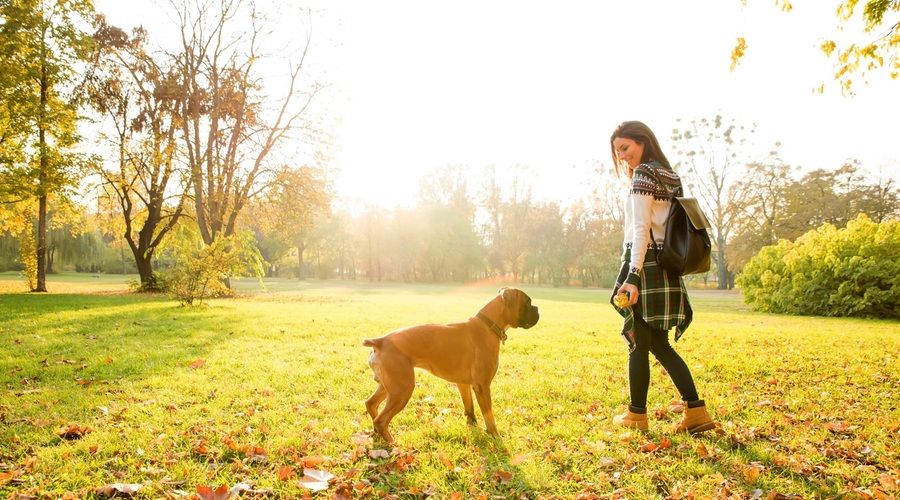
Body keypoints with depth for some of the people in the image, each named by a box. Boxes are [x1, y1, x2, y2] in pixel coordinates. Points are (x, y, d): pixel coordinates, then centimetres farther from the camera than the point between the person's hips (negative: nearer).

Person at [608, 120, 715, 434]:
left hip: (646, 265, -9)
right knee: (660, 345, 13)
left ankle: (636, 415, 13)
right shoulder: (670, 176, 16)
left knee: (638, 343, 2)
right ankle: (696, 412, 9)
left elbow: (641, 229, -17)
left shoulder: (644, 174, -9)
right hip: (666, 267, 9)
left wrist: (632, 276, -20)